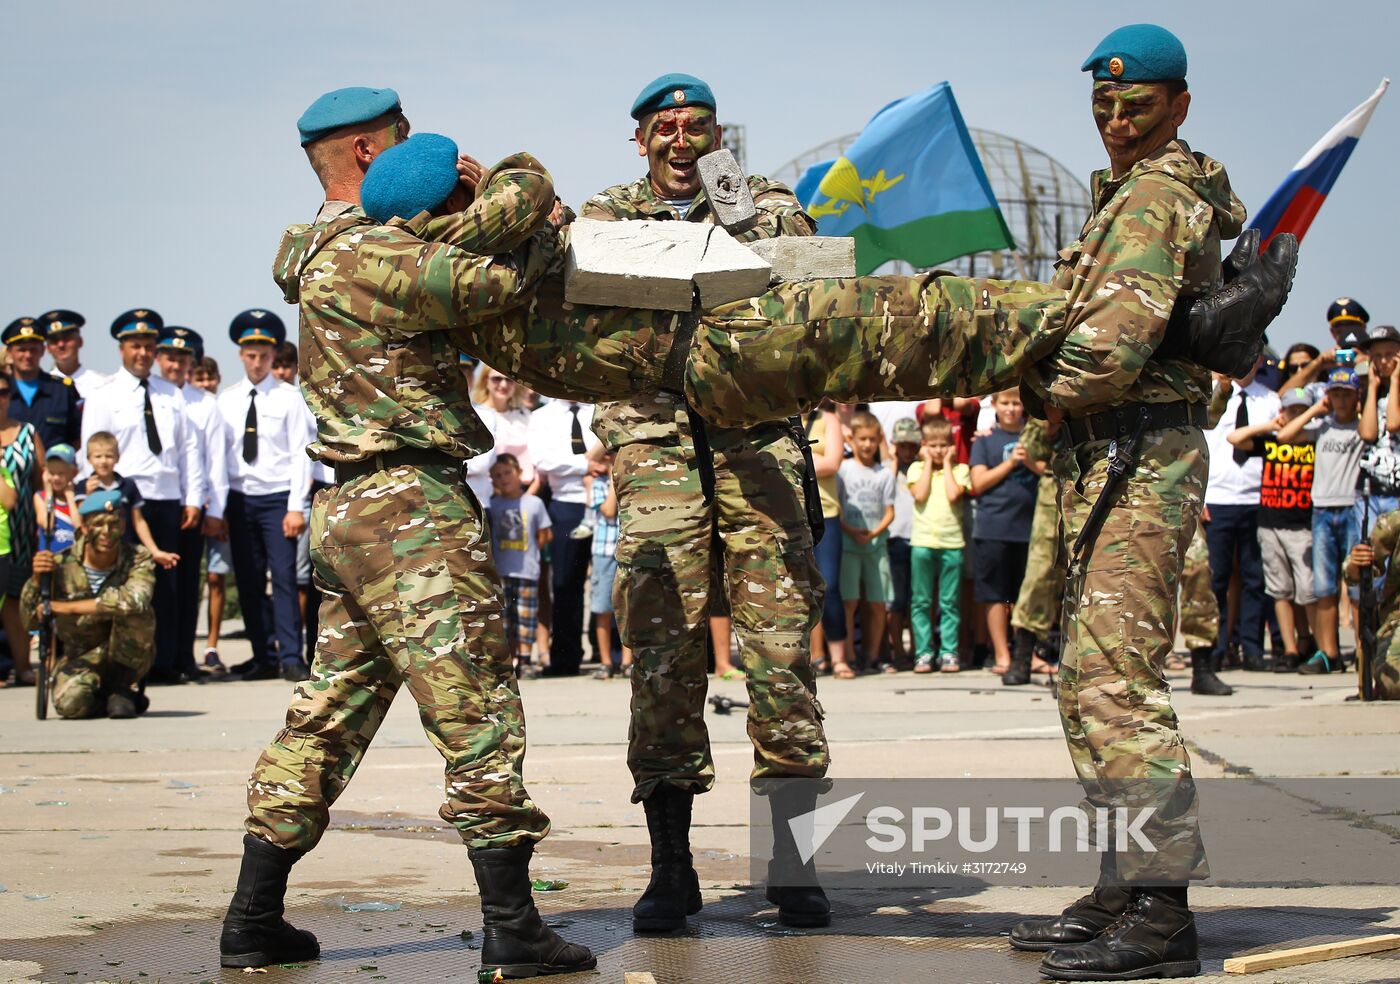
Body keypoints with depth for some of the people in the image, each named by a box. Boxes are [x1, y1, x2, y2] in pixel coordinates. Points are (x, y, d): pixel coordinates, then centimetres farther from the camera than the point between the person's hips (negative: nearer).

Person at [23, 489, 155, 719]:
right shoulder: (62, 565, -12)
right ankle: (104, 693, 5)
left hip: (128, 657, -1)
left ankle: (122, 689, -11)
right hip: (80, 658, 1)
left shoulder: (138, 560, -14)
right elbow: (30, 620, -12)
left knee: (135, 612, -30)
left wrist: (63, 607, -34)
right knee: (70, 702, -31)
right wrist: (36, 580, -31)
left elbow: (134, 600, -37)